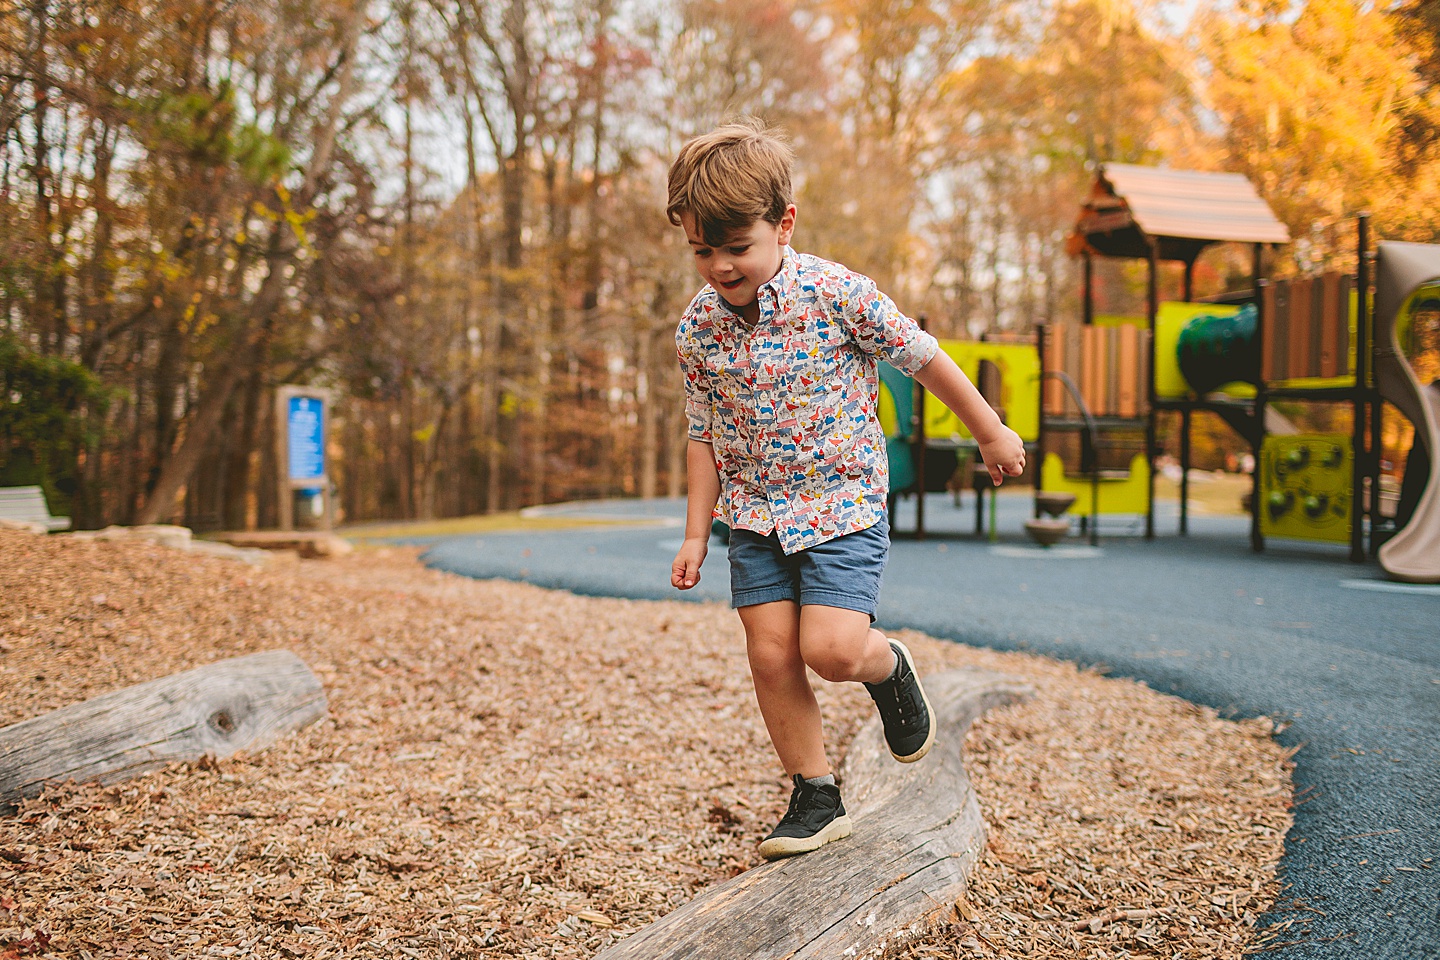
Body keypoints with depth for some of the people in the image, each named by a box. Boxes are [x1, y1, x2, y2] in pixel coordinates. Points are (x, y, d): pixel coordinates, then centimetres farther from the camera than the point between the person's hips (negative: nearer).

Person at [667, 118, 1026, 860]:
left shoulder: (838, 295, -16)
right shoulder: (698, 327, -3)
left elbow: (924, 359, -4)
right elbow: (704, 435, 7)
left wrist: (991, 433, 5)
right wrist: (696, 533, 6)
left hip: (842, 503, -4)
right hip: (755, 514, 4)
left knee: (830, 649, -17)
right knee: (771, 656, 0)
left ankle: (886, 667, 20)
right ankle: (816, 799, 17)